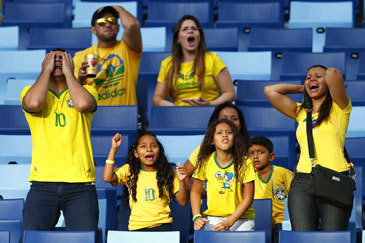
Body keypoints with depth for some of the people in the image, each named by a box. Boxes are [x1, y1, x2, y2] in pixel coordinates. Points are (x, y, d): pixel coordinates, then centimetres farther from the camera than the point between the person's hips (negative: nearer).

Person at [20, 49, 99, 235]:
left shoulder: (87, 91, 15)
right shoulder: (30, 91, 15)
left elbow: (83, 104, -10)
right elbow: (33, 103, -10)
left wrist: (68, 72, 4)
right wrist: (46, 70, 4)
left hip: (81, 185, 0)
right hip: (42, 184, 0)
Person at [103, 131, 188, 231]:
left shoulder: (168, 173, 8)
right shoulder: (129, 171, 8)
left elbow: (183, 202, 7)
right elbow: (107, 178, -9)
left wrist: (181, 181, -11)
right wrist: (114, 149, -5)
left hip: (162, 225, 0)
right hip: (137, 227, 0)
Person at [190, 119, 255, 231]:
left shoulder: (245, 162, -7)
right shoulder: (205, 161, -2)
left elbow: (248, 197, -6)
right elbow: (195, 192, 9)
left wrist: (229, 223, -14)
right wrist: (197, 217, -6)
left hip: (242, 218, -1)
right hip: (213, 218, 1)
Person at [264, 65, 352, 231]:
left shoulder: (339, 108, 8)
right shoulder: (301, 112, 21)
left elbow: (333, 74, -9)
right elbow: (270, 90, 18)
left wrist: (330, 74, 14)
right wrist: (303, 88, 22)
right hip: (303, 181, 3)